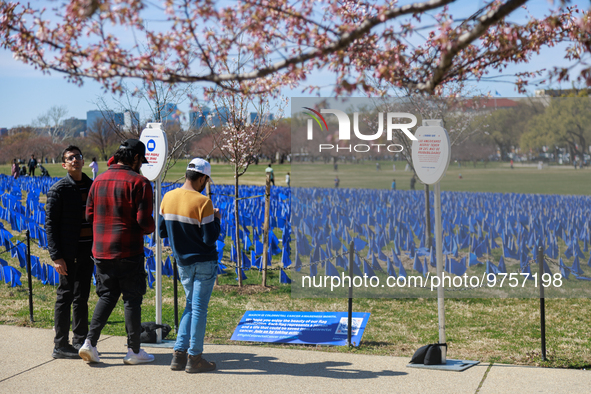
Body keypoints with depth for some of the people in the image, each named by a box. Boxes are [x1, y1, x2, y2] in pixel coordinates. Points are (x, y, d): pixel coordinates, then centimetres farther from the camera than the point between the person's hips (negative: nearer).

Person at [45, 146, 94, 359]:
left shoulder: (92, 186, 11)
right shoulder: (58, 189, -7)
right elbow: (50, 225, -9)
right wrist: (56, 257, -15)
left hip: (87, 250, 6)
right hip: (68, 252, -6)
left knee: (82, 297, 12)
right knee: (65, 297, -1)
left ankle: (80, 342, 21)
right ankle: (60, 346, 6)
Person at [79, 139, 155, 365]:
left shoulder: (99, 180, 7)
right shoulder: (139, 182, -11)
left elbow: (89, 215, 10)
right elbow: (144, 221, -16)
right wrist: (152, 228, 6)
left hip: (101, 250, 6)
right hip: (128, 252, -5)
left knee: (107, 296, 16)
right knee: (132, 299, 5)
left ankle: (90, 342, 3)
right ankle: (134, 351, 12)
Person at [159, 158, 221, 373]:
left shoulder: (168, 198, 1)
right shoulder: (202, 202, -17)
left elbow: (161, 231, 9)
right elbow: (210, 238, -16)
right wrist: (216, 219, -1)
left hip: (183, 263, 6)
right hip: (204, 263, -6)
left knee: (190, 306, 17)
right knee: (199, 308, 1)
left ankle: (179, 354, 13)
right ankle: (194, 358, 6)